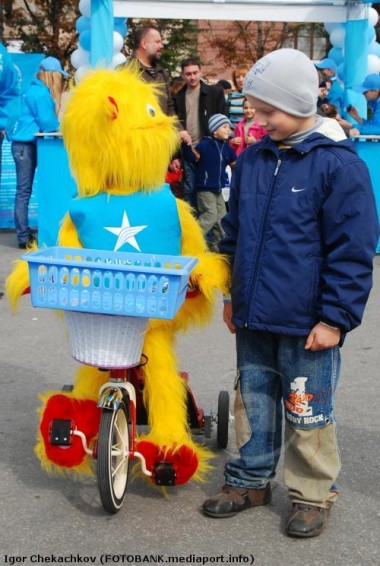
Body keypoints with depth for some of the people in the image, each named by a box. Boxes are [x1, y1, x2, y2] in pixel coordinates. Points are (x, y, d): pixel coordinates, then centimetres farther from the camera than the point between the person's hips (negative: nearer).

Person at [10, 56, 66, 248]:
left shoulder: (35, 90, 16)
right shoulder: (41, 93, -13)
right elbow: (48, 124, -13)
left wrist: (55, 124, 6)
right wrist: (61, 124, 5)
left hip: (26, 145, 9)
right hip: (26, 145, -9)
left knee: (24, 191, 9)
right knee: (23, 191, -7)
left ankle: (24, 234, 11)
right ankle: (23, 237, -5)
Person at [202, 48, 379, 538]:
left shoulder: (339, 165, -13)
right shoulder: (251, 160, 6)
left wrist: (336, 317, -13)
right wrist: (232, 294, 18)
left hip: (307, 324, -6)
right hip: (253, 316, 6)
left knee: (307, 411, 7)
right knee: (253, 400, 17)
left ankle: (312, 493, 23)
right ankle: (250, 479, 33)